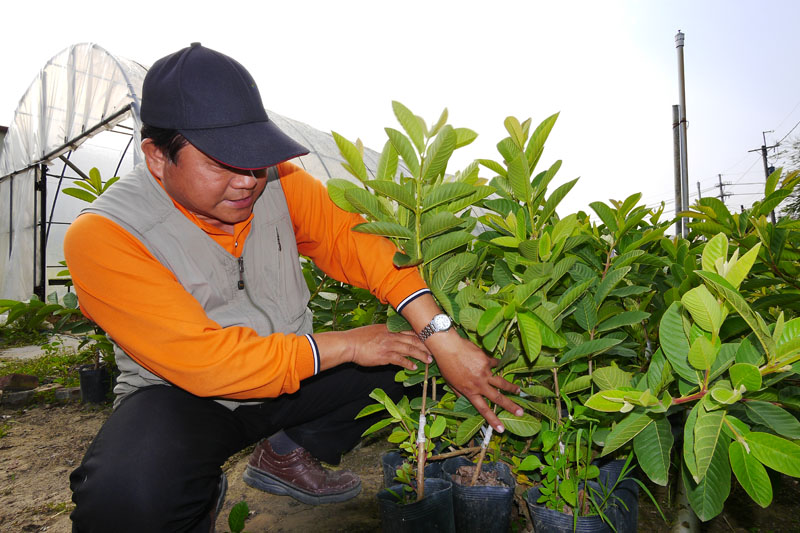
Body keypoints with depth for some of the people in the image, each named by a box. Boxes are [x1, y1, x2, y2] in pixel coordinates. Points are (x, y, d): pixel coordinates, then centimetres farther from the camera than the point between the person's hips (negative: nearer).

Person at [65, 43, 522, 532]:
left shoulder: (274, 181, -9)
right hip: (181, 397, -4)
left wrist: (444, 340, -28)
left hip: (292, 374, 5)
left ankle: (285, 454, 13)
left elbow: (357, 239, -17)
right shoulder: (102, 235, -21)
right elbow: (201, 360, -28)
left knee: (404, 362, -8)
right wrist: (343, 346, -24)